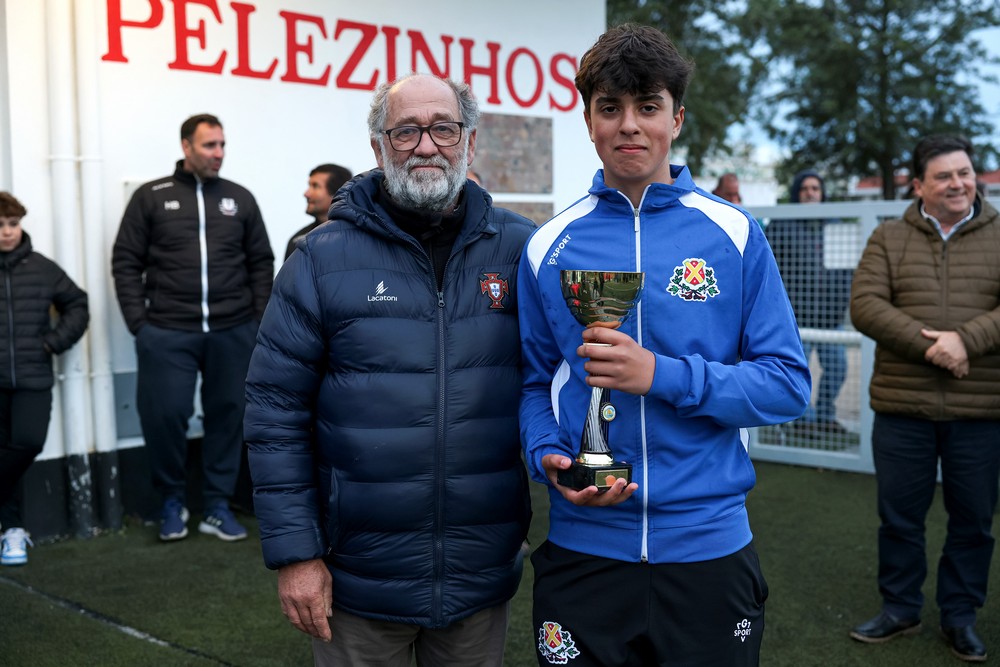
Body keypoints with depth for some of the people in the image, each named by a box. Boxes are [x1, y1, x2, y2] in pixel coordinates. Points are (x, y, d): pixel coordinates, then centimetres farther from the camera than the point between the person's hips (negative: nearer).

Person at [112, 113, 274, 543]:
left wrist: (261, 319, 4)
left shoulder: (240, 198, 10)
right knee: (164, 414, -3)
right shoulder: (151, 197, 4)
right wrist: (139, 322, -5)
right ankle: (172, 500, 20)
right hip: (167, 333, -2)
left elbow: (261, 264, 11)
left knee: (227, 416, 7)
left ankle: (217, 505, 20)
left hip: (233, 332, 2)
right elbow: (126, 262, 3)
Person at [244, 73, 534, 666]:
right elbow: (277, 411, -5)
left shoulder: (521, 250, -1)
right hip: (359, 581, -1)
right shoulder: (324, 257, -5)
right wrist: (295, 553, -8)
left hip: (484, 574, 2)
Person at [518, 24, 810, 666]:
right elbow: (536, 383, 8)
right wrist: (549, 458, -12)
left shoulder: (734, 233, -3)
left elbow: (787, 384, -5)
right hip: (582, 549, 1)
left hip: (711, 548, -1)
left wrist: (663, 375, -18)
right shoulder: (550, 247, 2)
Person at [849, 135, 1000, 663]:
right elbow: (865, 304, -7)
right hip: (902, 407, 0)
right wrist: (925, 344, -18)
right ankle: (900, 609, 28)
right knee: (899, 516, 10)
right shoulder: (888, 238, 4)